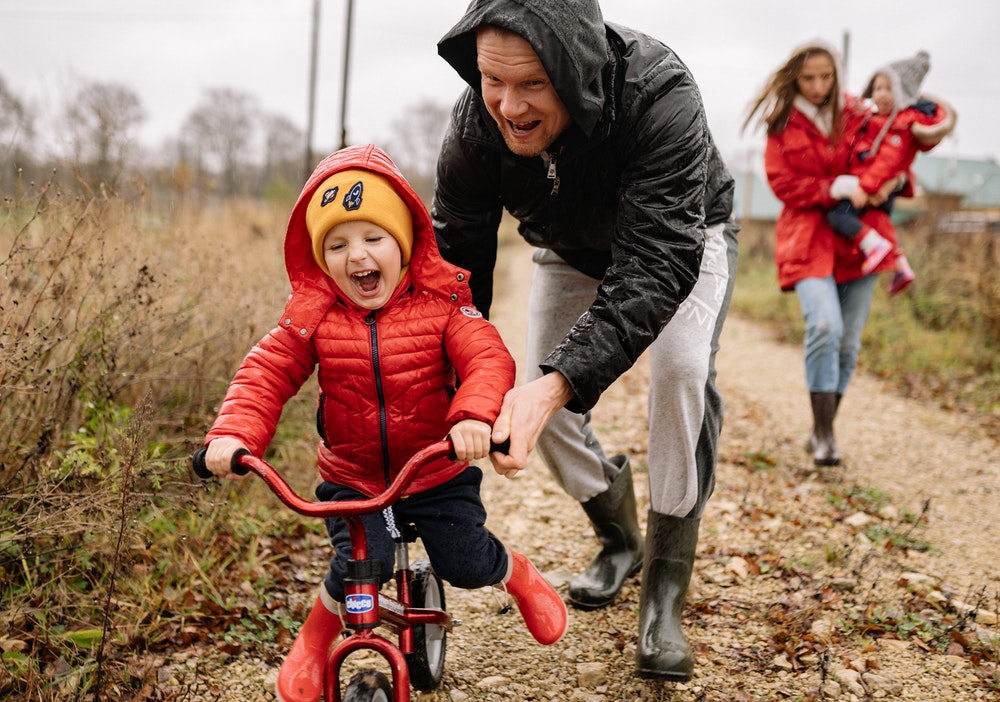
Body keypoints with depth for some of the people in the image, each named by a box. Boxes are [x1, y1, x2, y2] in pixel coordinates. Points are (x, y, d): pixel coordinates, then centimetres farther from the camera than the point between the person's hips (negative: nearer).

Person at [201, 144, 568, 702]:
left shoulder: (440, 303, -14)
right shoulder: (313, 316, -9)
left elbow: (488, 359, -25)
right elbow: (266, 374, -11)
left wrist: (475, 415, -45)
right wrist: (234, 433, -29)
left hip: (439, 472, 0)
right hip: (352, 477, 0)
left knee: (467, 564, -1)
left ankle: (520, 576, 37)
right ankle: (313, 641, 12)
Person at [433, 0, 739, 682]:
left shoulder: (659, 95, -43)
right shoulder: (476, 123, -30)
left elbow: (658, 264, -47)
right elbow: (455, 257, -25)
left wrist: (558, 383, -60)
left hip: (680, 239, -3)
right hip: (573, 252, 4)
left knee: (682, 369, -27)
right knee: (541, 403, -5)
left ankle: (665, 593, -14)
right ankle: (619, 538, 24)